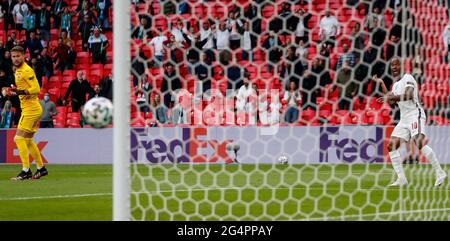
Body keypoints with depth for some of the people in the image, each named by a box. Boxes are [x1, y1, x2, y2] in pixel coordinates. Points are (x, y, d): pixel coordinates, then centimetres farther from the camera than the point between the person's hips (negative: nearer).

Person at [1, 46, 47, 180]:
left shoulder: (26, 71, -14)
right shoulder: (18, 71, 15)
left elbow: (36, 88, -20)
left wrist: (21, 92, -31)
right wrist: (13, 92, 11)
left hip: (30, 109, -10)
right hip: (31, 108, 10)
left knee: (19, 138, -12)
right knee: (28, 140, 16)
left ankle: (26, 171, -14)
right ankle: (41, 168, 23)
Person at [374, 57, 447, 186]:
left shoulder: (407, 78, -6)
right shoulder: (396, 84, 21)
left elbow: (409, 95, -23)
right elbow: (391, 100, 34)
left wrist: (391, 97, -23)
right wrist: (381, 84, 31)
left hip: (415, 114, -10)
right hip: (404, 118, 10)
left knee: (420, 142, -28)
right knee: (391, 146, 1)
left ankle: (440, 173, -27)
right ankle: (401, 179, 2)